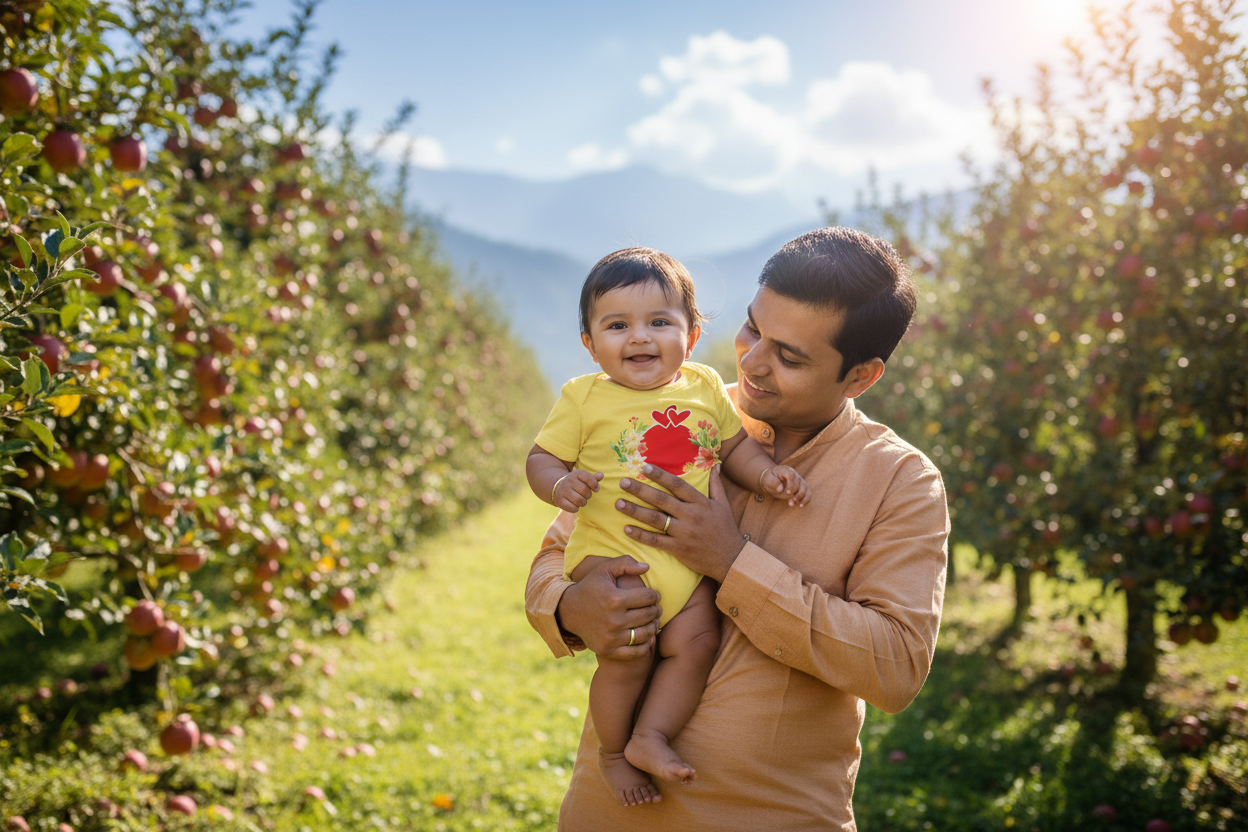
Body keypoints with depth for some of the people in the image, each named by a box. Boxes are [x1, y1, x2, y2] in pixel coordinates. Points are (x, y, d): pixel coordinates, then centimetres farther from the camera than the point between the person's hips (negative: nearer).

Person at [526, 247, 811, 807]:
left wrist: (767, 474, -3)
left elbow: (735, 445, 17)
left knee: (697, 643, -10)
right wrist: (560, 484, -21)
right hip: (612, 554, -4)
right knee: (628, 655, -13)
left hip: (689, 557, 4)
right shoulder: (583, 398, -2)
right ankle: (612, 750, 12)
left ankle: (650, 736, 8)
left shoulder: (706, 388, 7)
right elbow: (541, 458, 1)